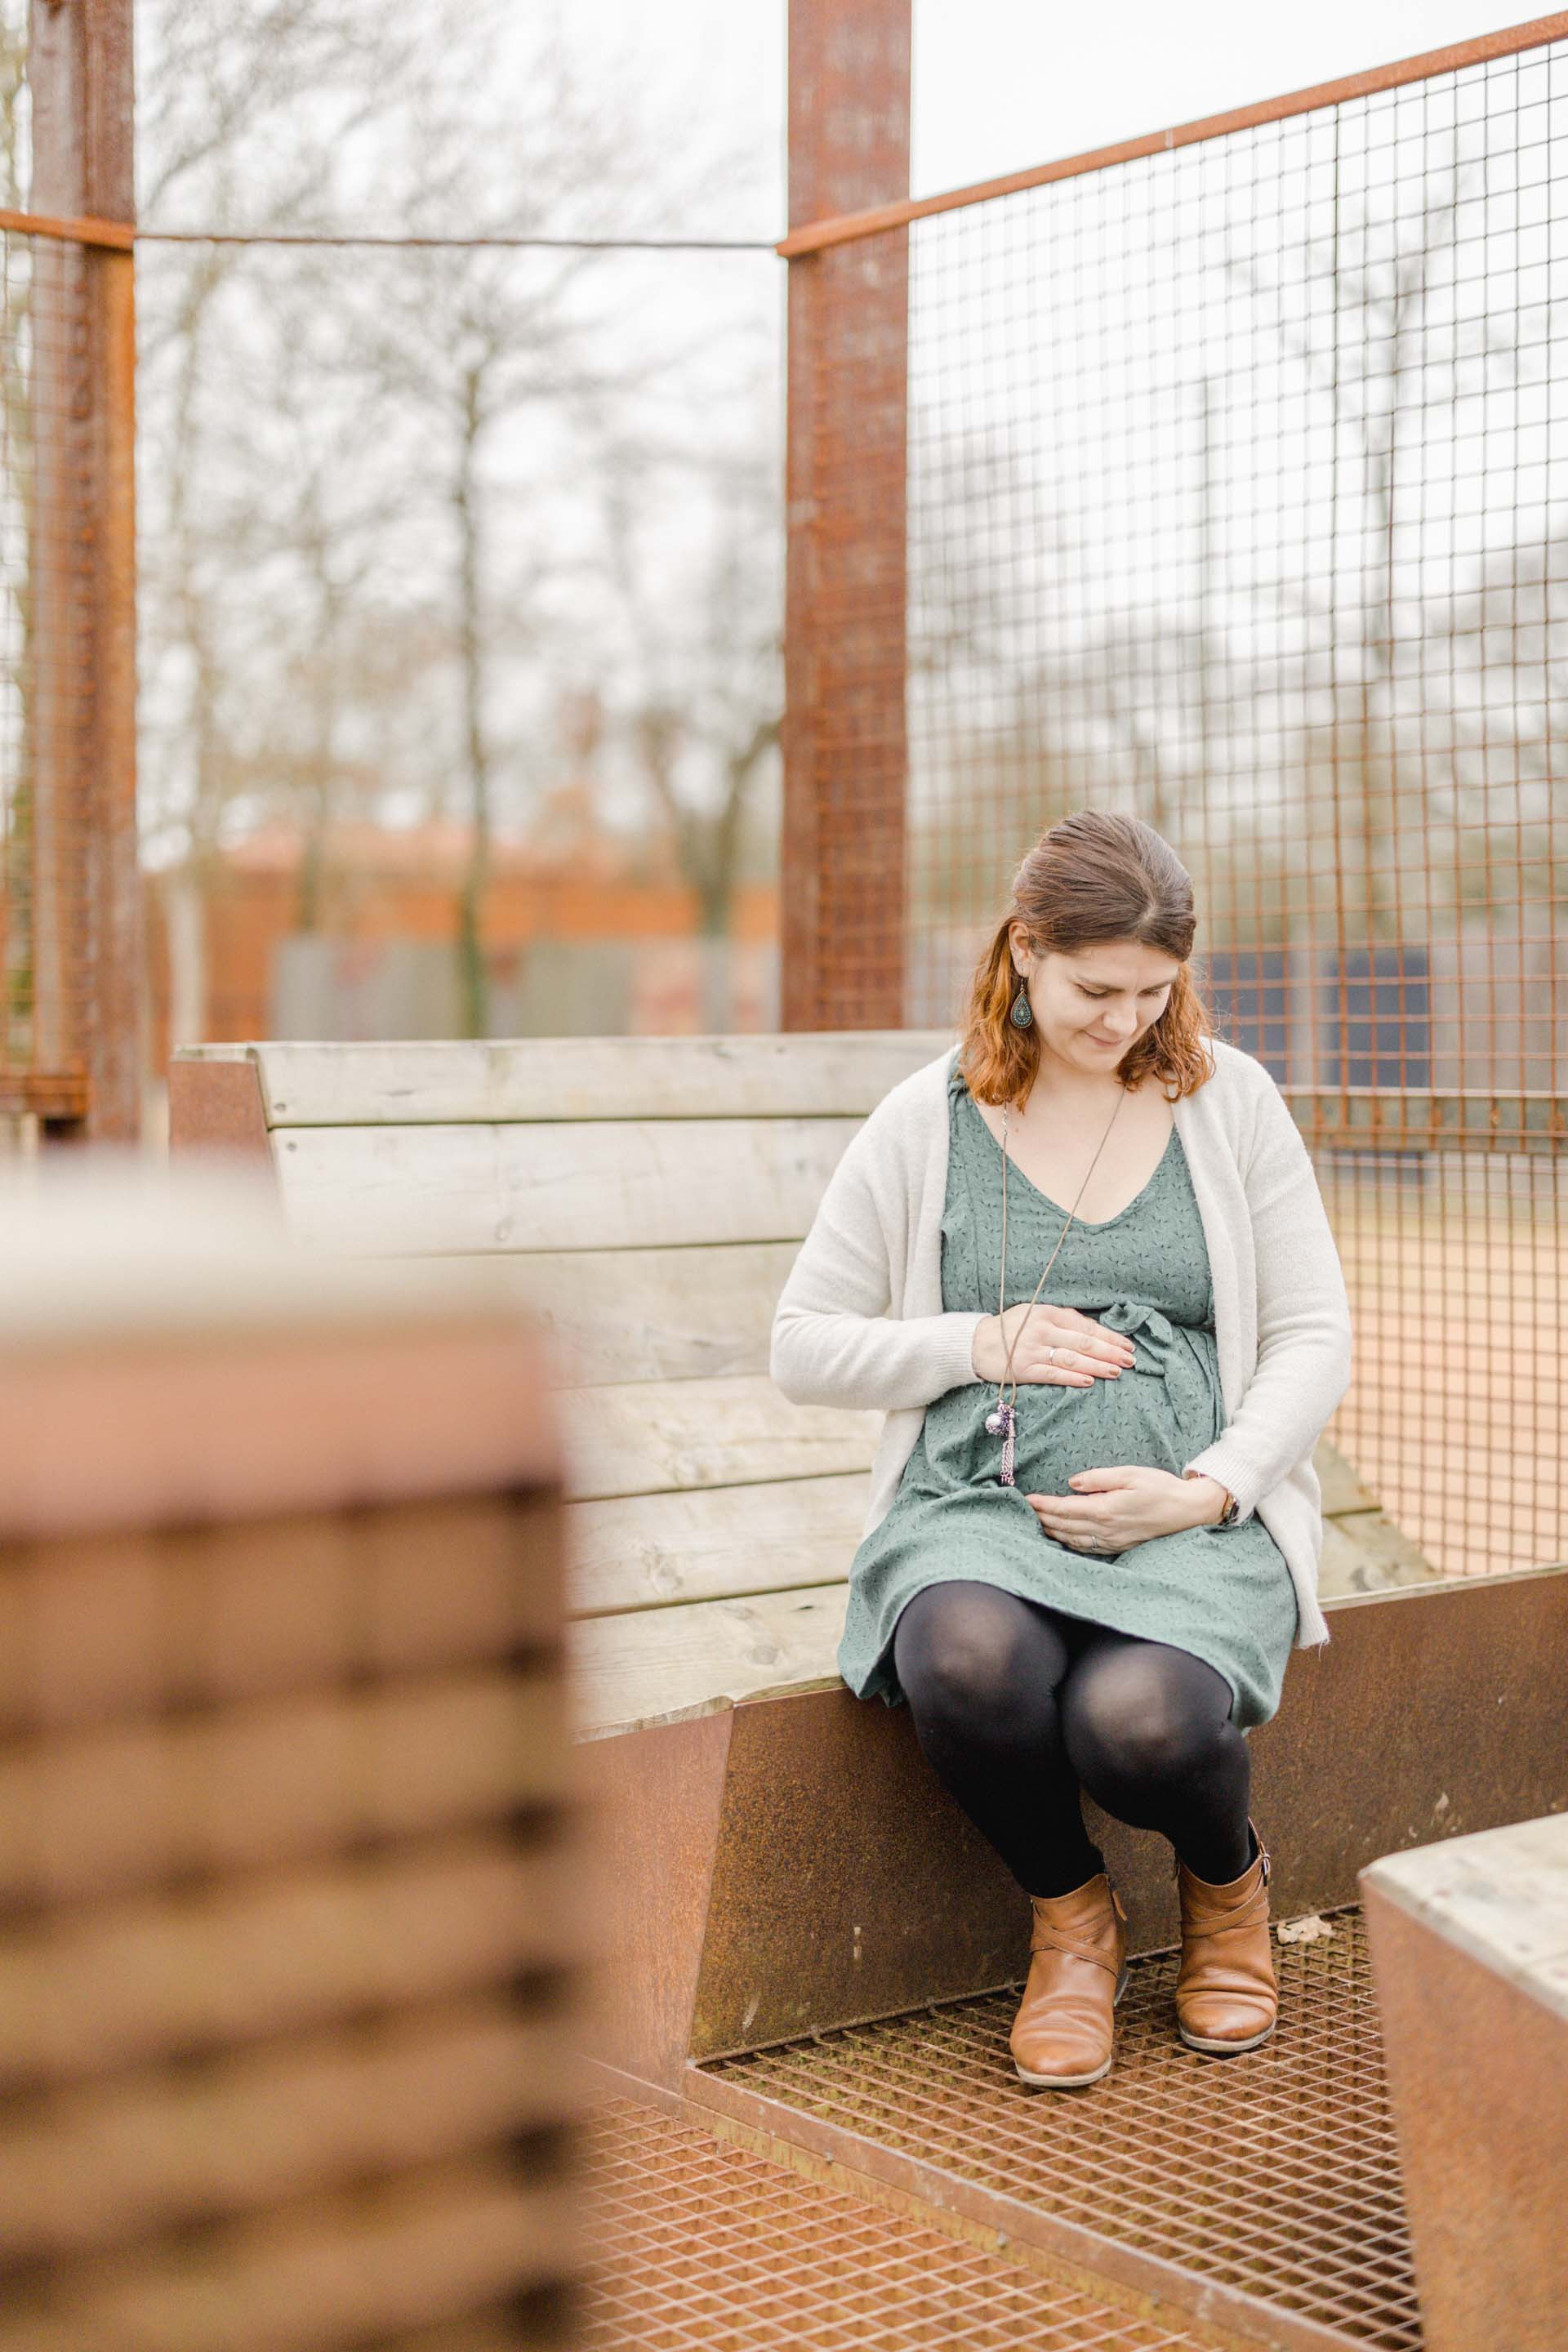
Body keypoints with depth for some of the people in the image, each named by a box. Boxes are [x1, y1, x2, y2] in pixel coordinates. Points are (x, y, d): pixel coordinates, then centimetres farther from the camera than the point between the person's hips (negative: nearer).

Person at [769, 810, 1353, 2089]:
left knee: (1139, 1718, -33)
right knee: (969, 1661, -36)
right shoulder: (926, 1122, 6)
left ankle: (1228, 1880, 8)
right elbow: (803, 1347, 9)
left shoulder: (1230, 1099, 8)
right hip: (976, 1508, 1)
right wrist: (981, 1342, -6)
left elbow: (1314, 1334, 7)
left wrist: (1206, 1491, -9)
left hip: (1190, 1519, 0)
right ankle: (1070, 1912, -1)